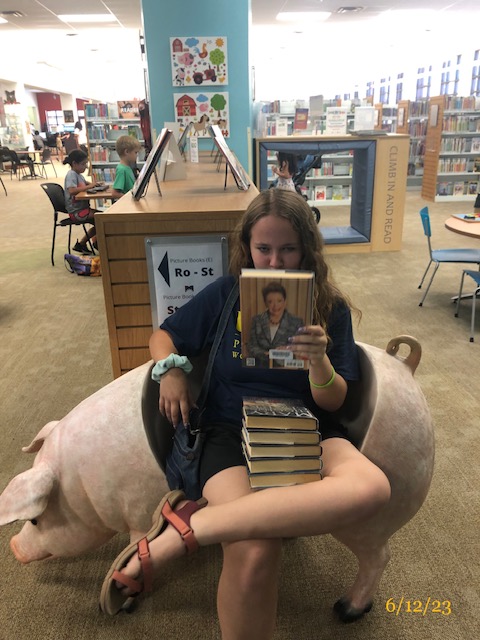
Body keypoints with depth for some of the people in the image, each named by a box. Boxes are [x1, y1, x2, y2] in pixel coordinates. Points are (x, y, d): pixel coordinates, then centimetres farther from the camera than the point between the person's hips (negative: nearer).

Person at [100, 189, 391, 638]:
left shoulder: (331, 308, 4)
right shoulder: (226, 294, 3)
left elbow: (333, 403, 2)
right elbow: (163, 336, 15)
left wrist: (319, 361, -20)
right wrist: (170, 368, -8)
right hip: (231, 431, -2)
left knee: (371, 486, -34)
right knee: (253, 553, -34)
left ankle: (188, 525, -30)